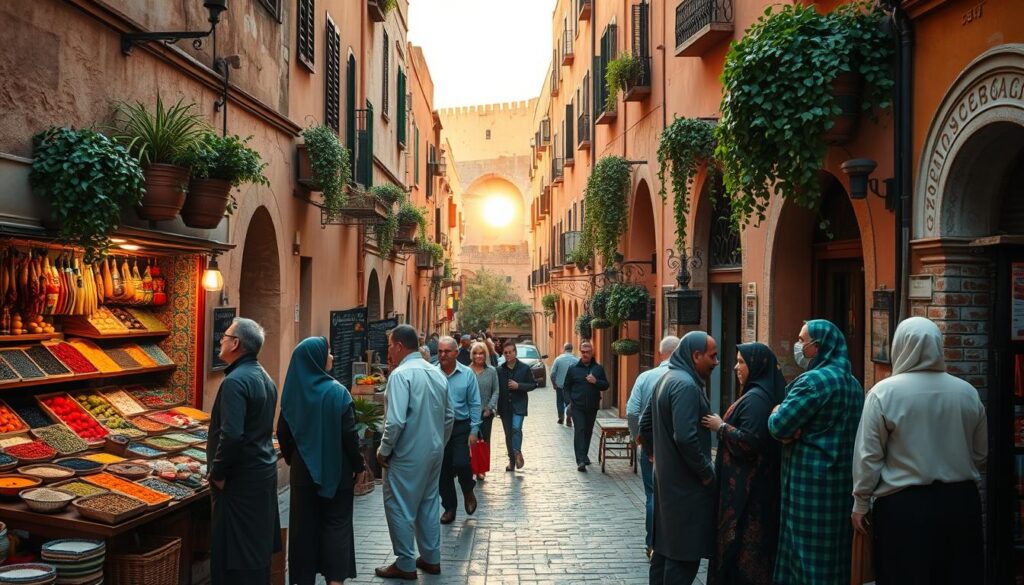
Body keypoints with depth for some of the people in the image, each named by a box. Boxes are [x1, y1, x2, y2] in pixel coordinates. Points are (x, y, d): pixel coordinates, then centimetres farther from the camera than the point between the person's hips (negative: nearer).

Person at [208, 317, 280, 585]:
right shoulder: (264, 377, 10)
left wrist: (218, 473, -15)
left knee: (234, 552, -1)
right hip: (265, 471, 9)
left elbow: (231, 435, -28)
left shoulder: (235, 381, -19)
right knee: (259, 544, 17)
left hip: (241, 478, -9)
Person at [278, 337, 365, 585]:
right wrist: (358, 465, -2)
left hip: (303, 469, 3)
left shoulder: (292, 391, -4)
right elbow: (349, 434, -14)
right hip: (335, 470, -3)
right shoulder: (337, 391, -14)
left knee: (303, 524, 12)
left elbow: (283, 432, 3)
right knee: (336, 524, 7)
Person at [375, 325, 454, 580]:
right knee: (429, 504, 16)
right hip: (434, 453, 8)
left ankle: (405, 564, 10)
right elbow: (449, 416, 13)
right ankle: (431, 558, 25)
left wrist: (383, 451, -11)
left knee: (400, 508, 4)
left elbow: (396, 420, -24)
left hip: (407, 454, -8)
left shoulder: (401, 374, -17)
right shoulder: (436, 373, 6)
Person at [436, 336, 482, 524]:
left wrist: (474, 430, -5)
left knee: (461, 464, -14)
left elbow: (474, 404, -1)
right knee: (443, 469, 8)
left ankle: (468, 492, 18)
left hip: (461, 426, -1)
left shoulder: (467, 374, -4)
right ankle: (449, 507, 26)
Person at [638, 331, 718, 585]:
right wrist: (707, 472, -18)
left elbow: (645, 423, 19)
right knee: (685, 550, -3)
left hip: (666, 475, 10)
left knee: (666, 542, 17)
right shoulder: (686, 385, -20)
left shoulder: (668, 378, 12)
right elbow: (685, 437, -28)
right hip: (686, 482, -10)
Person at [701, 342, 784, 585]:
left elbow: (749, 441, -26)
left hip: (746, 487, -10)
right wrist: (726, 425, 14)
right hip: (757, 483, 10)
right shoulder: (765, 393, 10)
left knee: (739, 543, -2)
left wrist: (721, 427, -15)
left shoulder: (755, 399, -20)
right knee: (755, 543, 15)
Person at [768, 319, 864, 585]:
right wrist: (796, 429, 3)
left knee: (807, 550, 0)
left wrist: (775, 414, 4)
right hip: (843, 476, 9)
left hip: (811, 479, -9)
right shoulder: (853, 383, 12)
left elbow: (779, 427, -18)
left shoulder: (814, 380, -17)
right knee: (833, 548, 14)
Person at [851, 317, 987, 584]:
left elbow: (868, 456, -8)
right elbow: (982, 454, 9)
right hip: (961, 501, 4)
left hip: (904, 505, -4)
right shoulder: (967, 392, 0)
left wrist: (861, 503, 2)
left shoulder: (884, 392, -11)